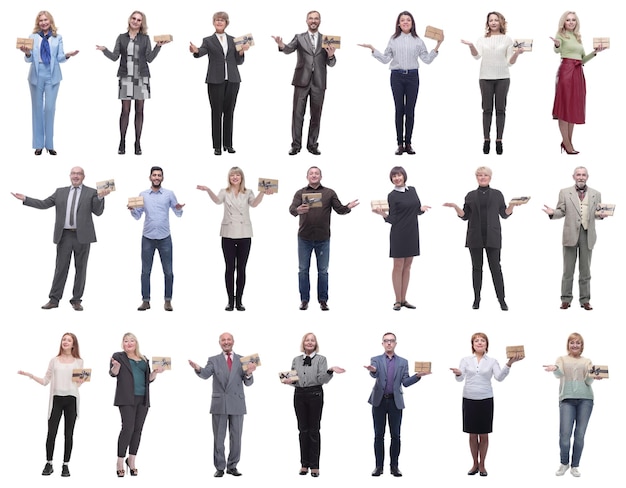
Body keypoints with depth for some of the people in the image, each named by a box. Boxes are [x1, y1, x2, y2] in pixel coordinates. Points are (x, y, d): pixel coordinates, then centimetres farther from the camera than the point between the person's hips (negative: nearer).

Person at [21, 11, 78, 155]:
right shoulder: (33, 37, 5)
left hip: (52, 76, 0)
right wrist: (27, 53, -22)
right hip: (36, 76, 0)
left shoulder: (57, 37, 6)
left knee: (50, 108, -2)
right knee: (37, 108, 4)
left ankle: (49, 145, 5)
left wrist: (67, 56, -19)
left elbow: (59, 58, 2)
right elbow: (29, 59, 0)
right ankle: (38, 145, 9)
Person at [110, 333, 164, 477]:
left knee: (138, 429, 3)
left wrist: (155, 372, -1)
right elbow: (113, 373, -5)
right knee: (128, 428, -13)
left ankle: (131, 460, 14)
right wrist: (116, 365, -27)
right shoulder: (118, 356, 7)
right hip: (127, 399, -5)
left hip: (143, 399, 5)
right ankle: (120, 463, -7)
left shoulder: (144, 359, 18)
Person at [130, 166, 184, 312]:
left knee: (168, 271, 1)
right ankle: (145, 300, 9)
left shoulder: (169, 194, 3)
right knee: (145, 271, 3)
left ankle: (168, 301, 9)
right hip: (148, 238, 1)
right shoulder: (143, 195, 7)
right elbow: (137, 216, 9)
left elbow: (178, 214, 2)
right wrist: (132, 209, -11)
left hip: (164, 238, -1)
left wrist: (179, 209, -20)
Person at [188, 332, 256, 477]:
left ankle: (232, 466, 16)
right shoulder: (214, 360, 5)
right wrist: (198, 369, -35)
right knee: (218, 438, 3)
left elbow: (248, 383, 1)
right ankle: (220, 468, 9)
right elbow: (205, 375, -13)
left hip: (237, 404, 1)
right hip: (219, 404, -1)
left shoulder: (242, 360, 7)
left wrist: (248, 373, -22)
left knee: (236, 437, 6)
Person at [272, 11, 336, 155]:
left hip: (318, 83, 1)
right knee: (298, 114, -2)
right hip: (302, 81, -1)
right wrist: (282, 45, -35)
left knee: (316, 115, 6)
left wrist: (331, 55, -15)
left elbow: (331, 64, 8)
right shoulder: (299, 38, 6)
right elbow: (289, 49, -12)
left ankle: (312, 145, 13)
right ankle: (296, 145, 2)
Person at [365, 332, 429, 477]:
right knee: (379, 435, 2)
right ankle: (379, 466, 7)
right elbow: (374, 374, -15)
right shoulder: (376, 360, 5)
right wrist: (372, 370, -39)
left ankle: (394, 466, 7)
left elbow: (405, 382, 1)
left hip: (395, 402, 1)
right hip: (379, 401, -1)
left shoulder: (403, 362, 9)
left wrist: (418, 376, -16)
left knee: (395, 435, 1)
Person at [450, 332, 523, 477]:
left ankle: (482, 465, 16)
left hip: (486, 400, 0)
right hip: (469, 400, 0)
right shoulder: (466, 360, 4)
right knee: (473, 434, 7)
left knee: (484, 434, 5)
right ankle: (475, 464, 19)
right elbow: (460, 378, -7)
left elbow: (499, 377, -11)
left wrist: (509, 364, -26)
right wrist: (458, 374, -31)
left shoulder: (492, 361, 3)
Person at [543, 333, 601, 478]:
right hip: (567, 399, -1)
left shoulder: (587, 362, 16)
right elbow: (559, 374, -9)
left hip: (585, 399, 1)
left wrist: (594, 376, -21)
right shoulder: (562, 359, 12)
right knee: (565, 434, -9)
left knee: (580, 434, 0)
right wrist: (555, 369, -33)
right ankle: (564, 463, 11)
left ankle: (575, 466, 12)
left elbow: (588, 381, 3)